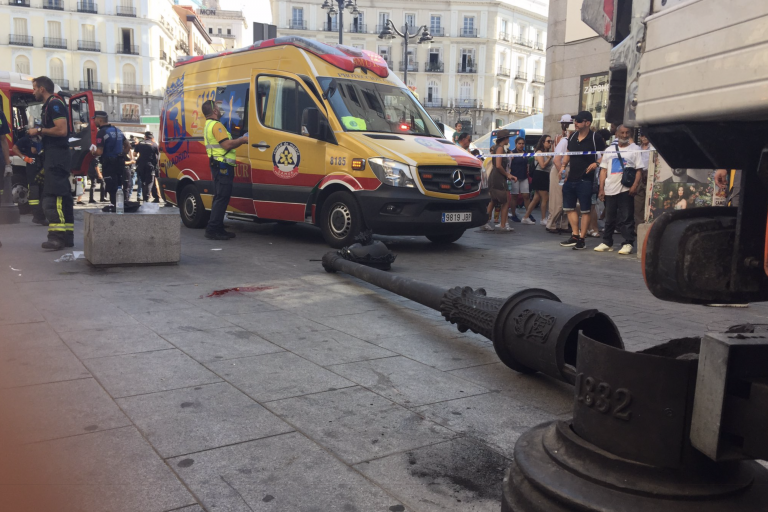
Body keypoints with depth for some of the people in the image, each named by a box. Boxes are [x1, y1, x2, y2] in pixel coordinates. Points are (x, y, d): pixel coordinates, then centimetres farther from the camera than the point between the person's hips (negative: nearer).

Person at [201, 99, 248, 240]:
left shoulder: (208, 125, 22)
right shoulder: (216, 125, -12)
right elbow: (227, 144, -20)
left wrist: (239, 141, 15)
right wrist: (242, 140, -7)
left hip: (218, 166, 11)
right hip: (222, 165, -11)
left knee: (220, 198, 13)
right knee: (222, 198, -10)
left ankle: (218, 229, 17)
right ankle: (212, 230, -10)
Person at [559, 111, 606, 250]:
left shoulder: (595, 138, -8)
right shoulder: (573, 137, 10)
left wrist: (596, 163, -20)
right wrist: (563, 165, 6)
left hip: (585, 179, -7)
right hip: (571, 178, 7)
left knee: (585, 210, 0)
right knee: (569, 207, 8)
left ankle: (581, 239, 7)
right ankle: (575, 235, 16)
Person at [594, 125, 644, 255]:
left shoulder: (635, 149, 5)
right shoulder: (610, 150, 14)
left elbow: (639, 169, 0)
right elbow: (603, 170, 12)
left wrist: (635, 185, -13)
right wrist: (601, 189, 5)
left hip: (626, 189, -3)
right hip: (610, 189, 3)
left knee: (626, 218, -4)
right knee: (609, 218, 9)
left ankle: (628, 243, 0)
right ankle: (607, 243, 17)